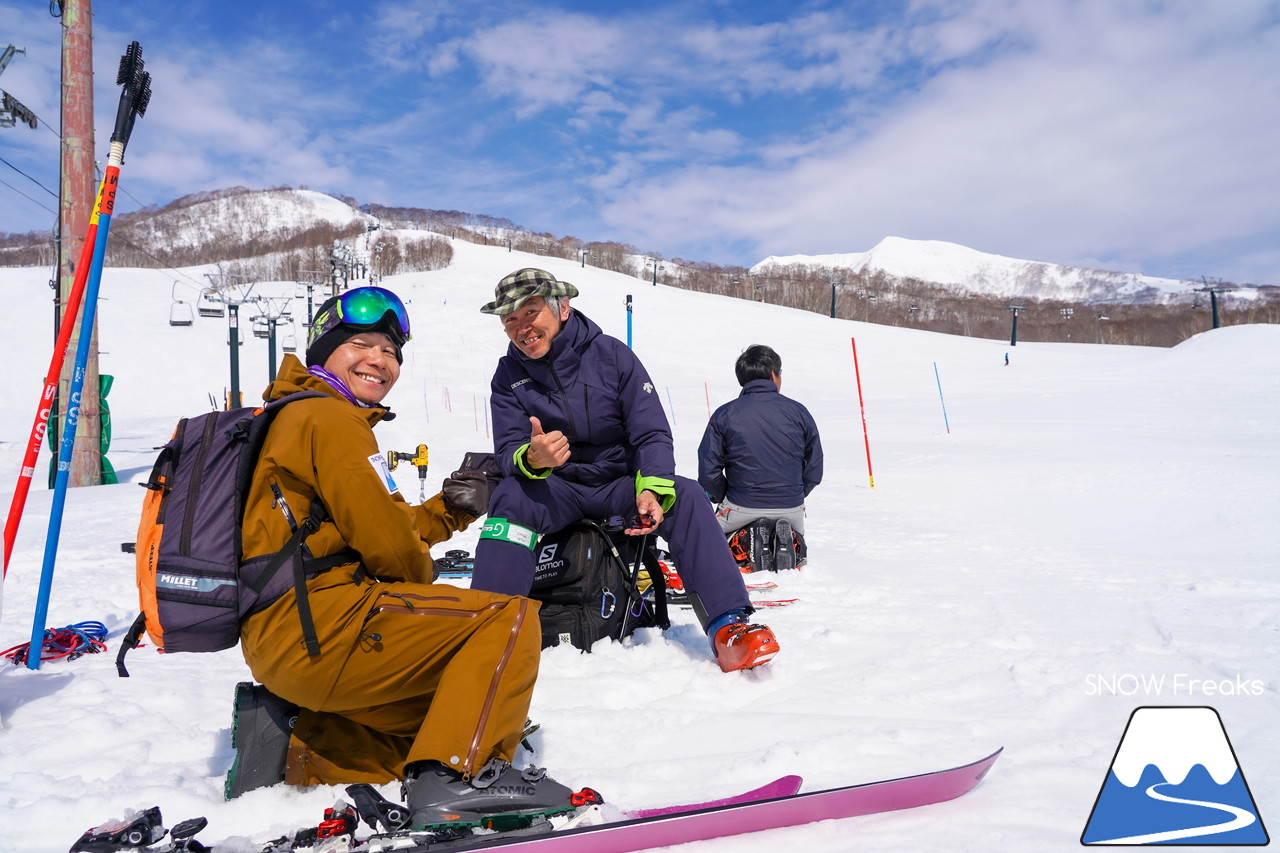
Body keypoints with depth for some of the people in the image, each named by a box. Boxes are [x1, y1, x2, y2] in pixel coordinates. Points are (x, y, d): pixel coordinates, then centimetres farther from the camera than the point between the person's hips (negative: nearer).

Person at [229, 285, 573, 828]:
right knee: (510, 618, -14)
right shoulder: (329, 417, -8)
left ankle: (293, 751, 11)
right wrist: (421, 594, 7)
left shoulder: (290, 417, 25)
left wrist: (448, 511, 9)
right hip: (315, 624, -10)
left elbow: (366, 533, 22)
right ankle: (457, 777, -22)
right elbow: (385, 543, -14)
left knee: (429, 723, 20)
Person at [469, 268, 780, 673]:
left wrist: (652, 488, -31)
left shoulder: (611, 354, -8)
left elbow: (652, 434, -11)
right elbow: (508, 451, -10)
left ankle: (727, 626, -29)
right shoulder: (509, 375, -2)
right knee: (510, 497, -31)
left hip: (620, 483, 0)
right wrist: (531, 459, -36)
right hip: (556, 489, 1)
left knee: (686, 496, -27)